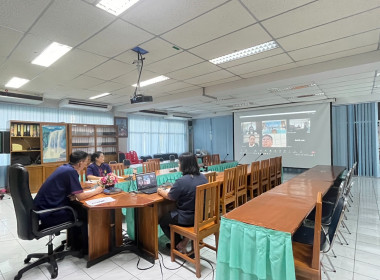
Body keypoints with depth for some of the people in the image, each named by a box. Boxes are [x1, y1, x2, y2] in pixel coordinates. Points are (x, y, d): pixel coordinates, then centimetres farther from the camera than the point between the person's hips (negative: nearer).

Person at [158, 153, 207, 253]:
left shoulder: (181, 181, -25)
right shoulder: (203, 177, -3)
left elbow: (170, 197, -12)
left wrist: (161, 191, 9)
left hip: (187, 218, -7)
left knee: (162, 221, 19)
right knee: (170, 214, 31)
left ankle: (179, 245, 18)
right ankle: (185, 239, 19)